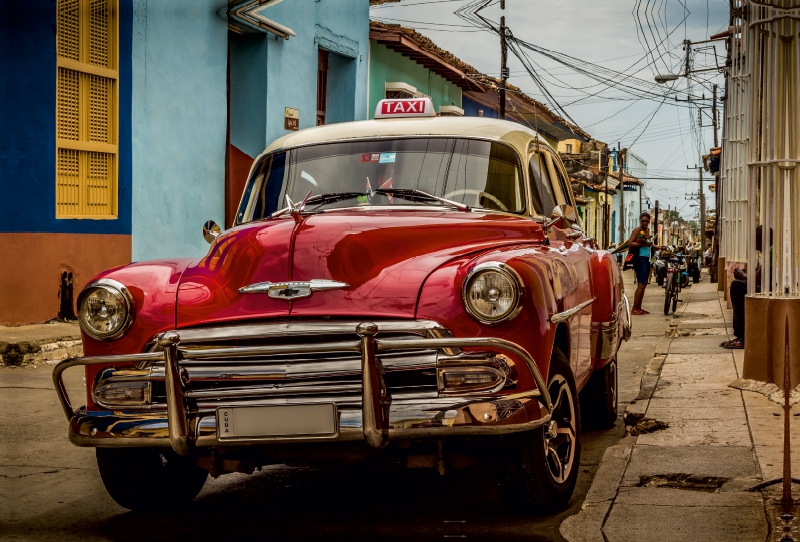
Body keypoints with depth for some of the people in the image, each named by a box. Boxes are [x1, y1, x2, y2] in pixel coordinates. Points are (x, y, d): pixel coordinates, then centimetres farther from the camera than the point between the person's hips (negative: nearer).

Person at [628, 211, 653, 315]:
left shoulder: (648, 230, 17)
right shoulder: (637, 230, -9)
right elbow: (630, 243, -19)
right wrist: (643, 244, -24)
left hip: (646, 259, 10)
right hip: (640, 259, -10)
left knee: (643, 284, 13)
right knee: (641, 285, -15)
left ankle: (639, 308, 20)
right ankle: (634, 309, -16)